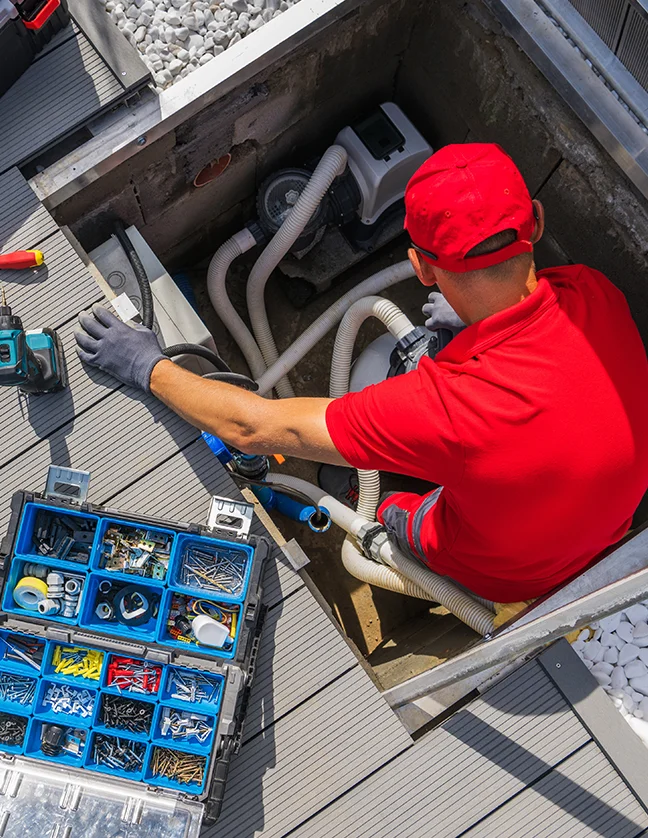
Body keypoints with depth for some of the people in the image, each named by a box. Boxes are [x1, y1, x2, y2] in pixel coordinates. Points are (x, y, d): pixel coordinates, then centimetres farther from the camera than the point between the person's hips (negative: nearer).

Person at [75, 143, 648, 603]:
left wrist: (148, 367, -21)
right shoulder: (594, 292, -27)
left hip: (508, 576, -5)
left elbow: (253, 429, -35)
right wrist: (473, 313, 14)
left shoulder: (448, 406, -45)